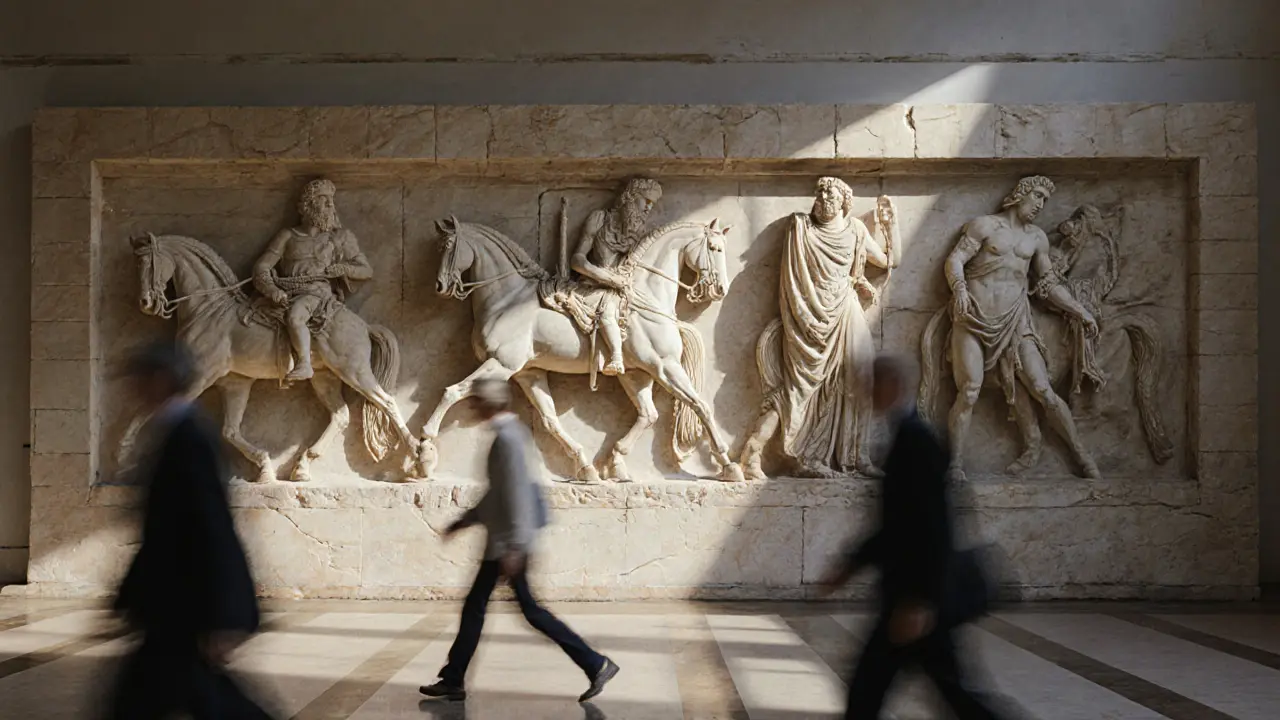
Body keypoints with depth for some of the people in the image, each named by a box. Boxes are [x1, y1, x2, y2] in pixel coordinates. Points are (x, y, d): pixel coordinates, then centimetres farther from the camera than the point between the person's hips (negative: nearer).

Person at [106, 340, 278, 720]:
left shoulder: (188, 437, -18)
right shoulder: (177, 433, 12)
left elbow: (211, 528, -23)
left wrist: (219, 622, -25)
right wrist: (135, 595, 22)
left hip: (190, 606, -9)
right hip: (181, 601, 9)